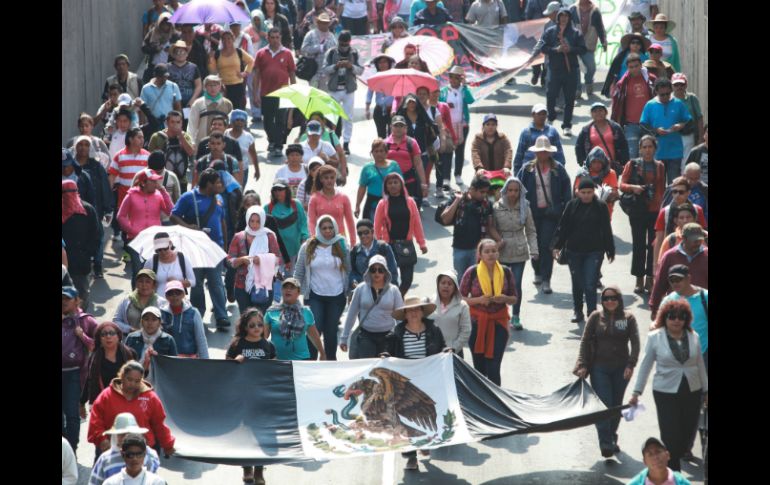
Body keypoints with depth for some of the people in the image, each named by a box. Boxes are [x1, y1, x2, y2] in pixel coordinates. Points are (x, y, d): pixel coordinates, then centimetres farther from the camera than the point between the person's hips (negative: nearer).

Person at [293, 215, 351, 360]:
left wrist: (349, 292, 0)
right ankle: (310, 361, -3)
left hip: (336, 296, 1)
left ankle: (331, 361, 22)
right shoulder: (308, 247, -1)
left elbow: (348, 271, 3)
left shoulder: (341, 247, 0)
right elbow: (299, 272, 3)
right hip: (315, 296, -1)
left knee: (331, 331, 10)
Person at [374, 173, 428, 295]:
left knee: (407, 278, 1)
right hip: (389, 245, -2)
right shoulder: (383, 204, 1)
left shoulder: (410, 202, 6)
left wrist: (422, 243, 6)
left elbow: (417, 224, 7)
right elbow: (377, 227, 3)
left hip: (407, 246, 2)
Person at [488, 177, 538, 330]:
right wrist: (498, 241, -11)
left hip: (519, 252, 0)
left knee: (517, 284, 0)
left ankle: (515, 316, 10)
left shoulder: (525, 208, 1)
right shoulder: (497, 208, -1)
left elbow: (531, 231, 5)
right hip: (502, 253, 0)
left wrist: (534, 250, -4)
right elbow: (491, 228, 3)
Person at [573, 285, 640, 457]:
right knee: (604, 404, -10)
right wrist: (582, 365, -4)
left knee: (616, 405, 9)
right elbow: (585, 341, 4)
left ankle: (612, 439, 25)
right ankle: (605, 443, -11)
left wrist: (630, 365, -12)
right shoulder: (596, 317, 2)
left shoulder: (628, 318, 1)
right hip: (599, 368, -1)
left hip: (621, 369, 1)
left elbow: (635, 343, -2)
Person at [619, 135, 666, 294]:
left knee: (654, 244, 2)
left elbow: (662, 188, 11)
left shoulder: (660, 167, 9)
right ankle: (639, 280, 7)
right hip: (637, 210, -2)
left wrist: (661, 204, 1)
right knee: (639, 244, 0)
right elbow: (622, 185, -2)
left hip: (655, 210, 2)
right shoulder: (632, 165, 2)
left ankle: (650, 279, 10)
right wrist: (633, 187, -21)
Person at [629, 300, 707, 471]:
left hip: (692, 392, 4)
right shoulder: (655, 337, -4)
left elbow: (700, 365, 13)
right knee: (671, 437, -7)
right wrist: (636, 392, 0)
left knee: (687, 434, 5)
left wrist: (706, 391, 16)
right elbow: (645, 366, 1)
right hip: (666, 393, -3)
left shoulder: (693, 337, 5)